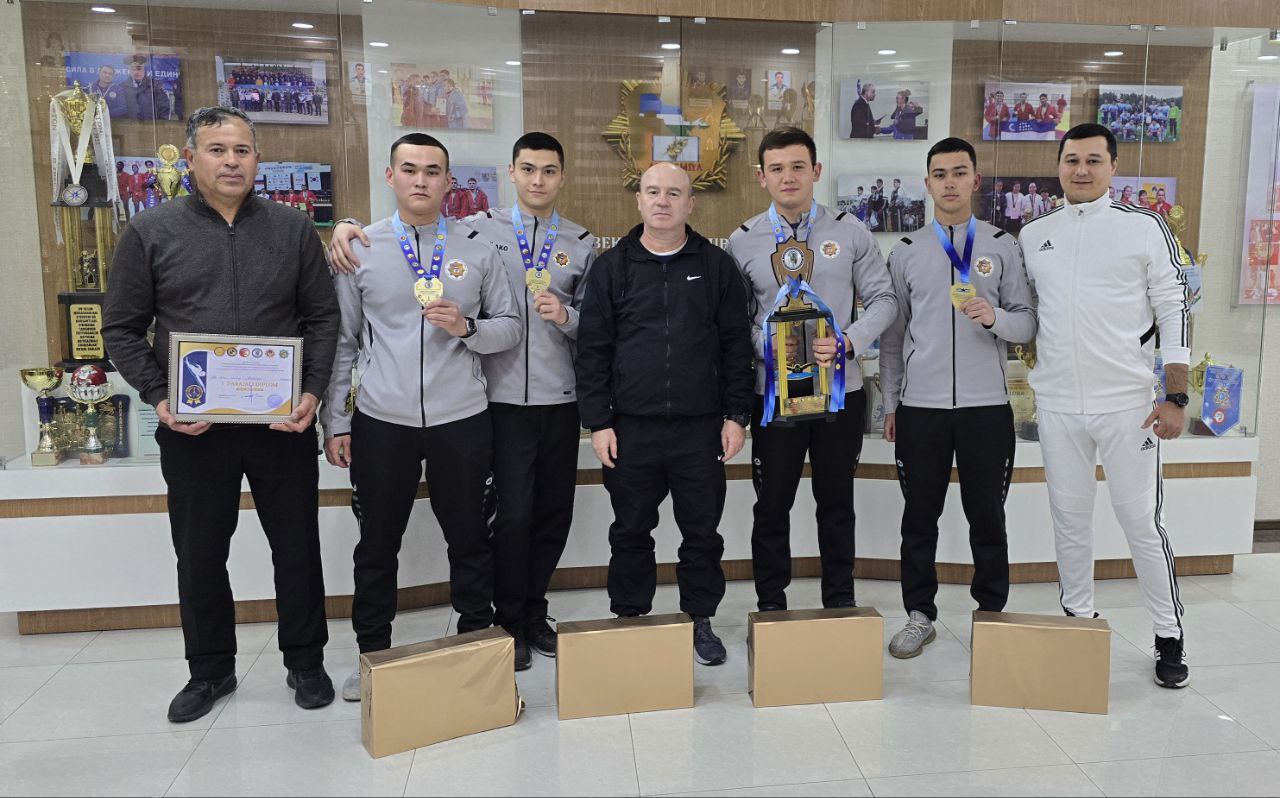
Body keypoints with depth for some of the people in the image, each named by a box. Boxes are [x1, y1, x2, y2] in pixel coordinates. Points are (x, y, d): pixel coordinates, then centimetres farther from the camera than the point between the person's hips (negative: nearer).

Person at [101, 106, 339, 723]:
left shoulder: (292, 230, 4)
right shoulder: (149, 233, 2)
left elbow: (323, 317, 5)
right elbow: (121, 328, 4)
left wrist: (313, 391, -7)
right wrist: (158, 398, -10)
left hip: (283, 422, 0)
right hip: (192, 429, 0)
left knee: (297, 546, 9)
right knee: (199, 554, 12)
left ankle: (305, 661, 28)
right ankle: (210, 669, 32)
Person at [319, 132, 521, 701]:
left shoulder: (477, 250, 4)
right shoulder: (359, 250, 4)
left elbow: (510, 329, 6)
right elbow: (342, 343, 6)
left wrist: (465, 327, -15)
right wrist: (335, 422, 2)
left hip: (461, 420, 0)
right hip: (381, 422, 0)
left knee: (469, 538, 10)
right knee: (377, 544, 11)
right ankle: (372, 653, 28)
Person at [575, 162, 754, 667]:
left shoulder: (716, 266, 6)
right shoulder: (611, 268, 5)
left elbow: (736, 346, 5)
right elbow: (593, 350, 2)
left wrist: (735, 415, 0)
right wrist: (598, 422, -3)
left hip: (700, 428, 0)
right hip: (630, 429, 0)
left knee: (702, 531, 9)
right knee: (630, 531, 11)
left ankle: (700, 620, 26)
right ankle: (628, 621, 27)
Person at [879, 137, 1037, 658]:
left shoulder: (1003, 247, 5)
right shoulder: (906, 253, 7)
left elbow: (1028, 324, 3)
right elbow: (892, 333, 9)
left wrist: (994, 317, -19)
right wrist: (890, 404, 6)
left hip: (986, 405, 0)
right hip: (920, 406, 1)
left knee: (987, 516, 9)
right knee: (920, 516, 8)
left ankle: (992, 614, 25)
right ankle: (920, 615, 21)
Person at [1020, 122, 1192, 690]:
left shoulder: (1145, 228, -1)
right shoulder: (1033, 236, 9)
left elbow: (1174, 313, -3)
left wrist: (1176, 398, -8)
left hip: (1127, 403, -3)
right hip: (1056, 405, 3)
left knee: (1142, 521, 2)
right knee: (1069, 518, 12)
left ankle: (1169, 637, 18)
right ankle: (1079, 621, 27)